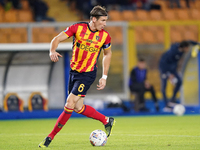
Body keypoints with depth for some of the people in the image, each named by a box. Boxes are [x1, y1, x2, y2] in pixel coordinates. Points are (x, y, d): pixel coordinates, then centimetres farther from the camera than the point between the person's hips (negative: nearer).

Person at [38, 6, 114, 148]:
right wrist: (52, 51, -29)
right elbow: (57, 39, -6)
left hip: (88, 74, -3)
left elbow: (108, 54, 10)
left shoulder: (105, 36, -7)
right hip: (74, 71, 3)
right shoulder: (78, 27, -8)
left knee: (70, 103, -12)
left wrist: (104, 77, 6)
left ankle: (51, 137, -4)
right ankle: (107, 121, 27)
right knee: (78, 108, 7)